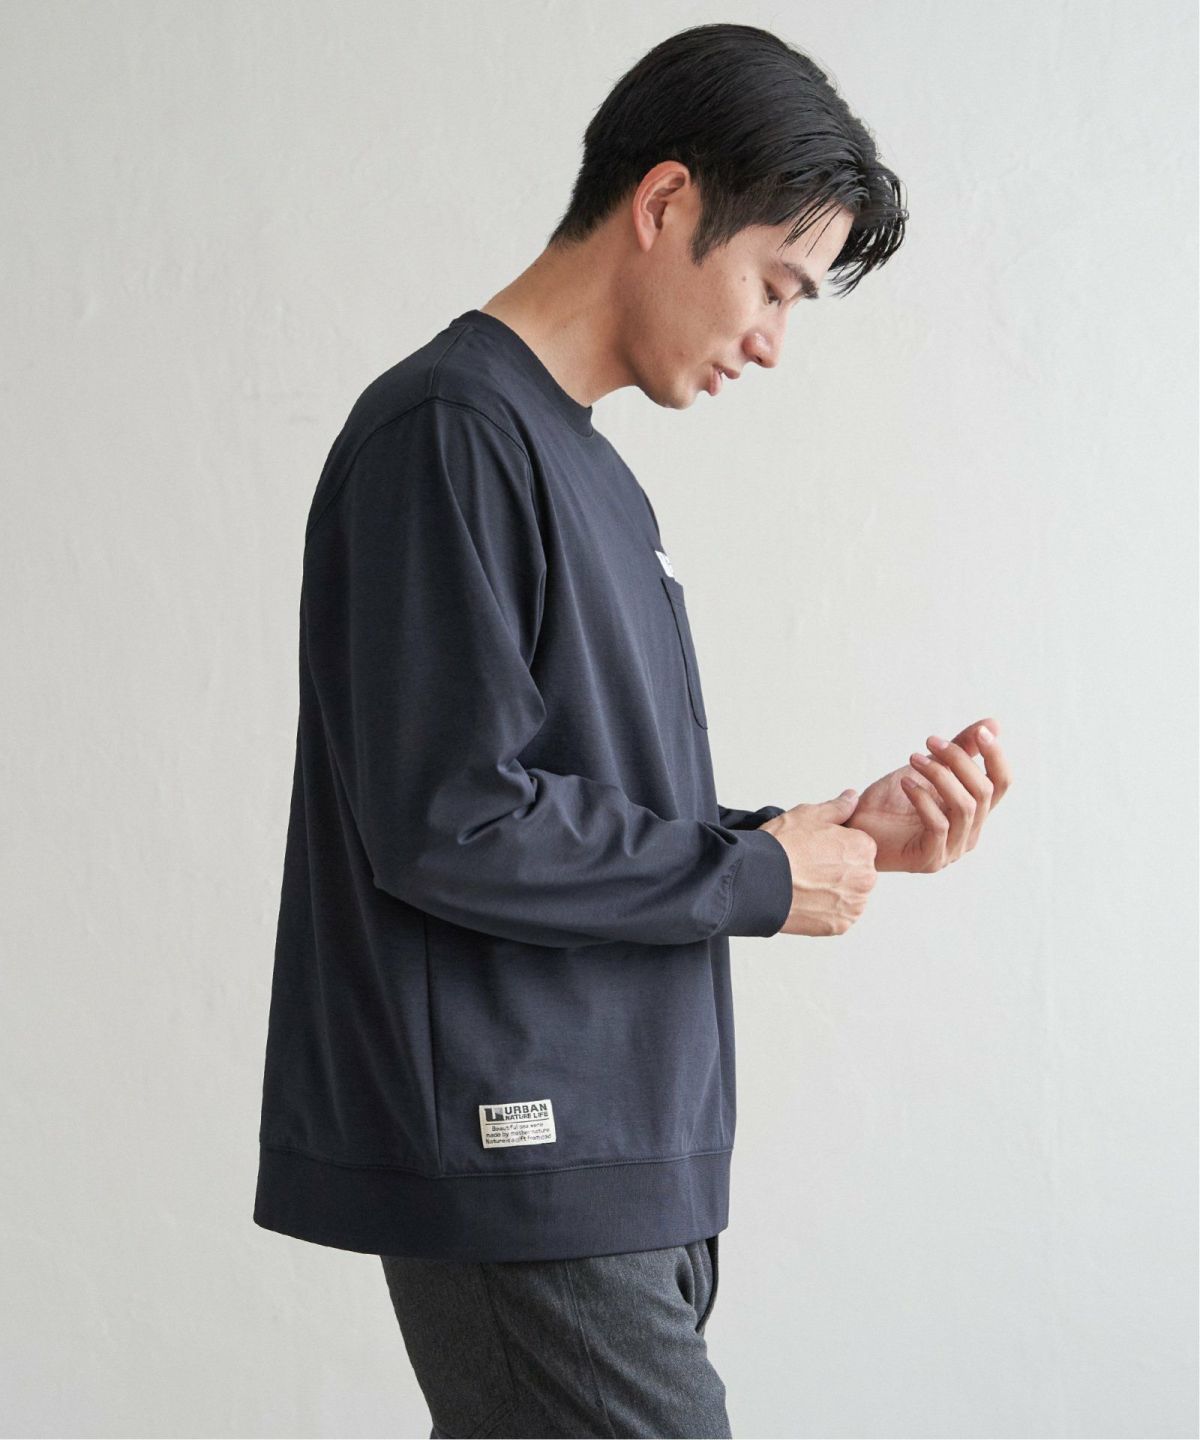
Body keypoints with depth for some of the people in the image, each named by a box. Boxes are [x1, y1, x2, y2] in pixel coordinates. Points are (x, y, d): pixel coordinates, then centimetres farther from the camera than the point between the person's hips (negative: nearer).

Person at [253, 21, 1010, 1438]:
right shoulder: (449, 432, -11)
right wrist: (759, 877, -9)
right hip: (522, 1166, -9)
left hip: (611, 1164, 9)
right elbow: (448, 826, -19)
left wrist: (840, 835, 8)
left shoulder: (585, 469, 18)